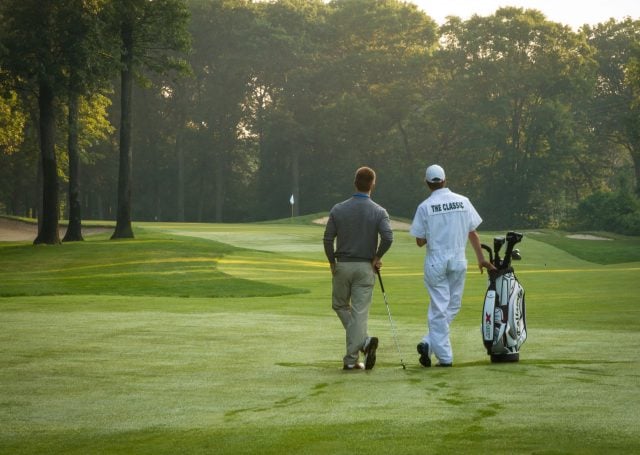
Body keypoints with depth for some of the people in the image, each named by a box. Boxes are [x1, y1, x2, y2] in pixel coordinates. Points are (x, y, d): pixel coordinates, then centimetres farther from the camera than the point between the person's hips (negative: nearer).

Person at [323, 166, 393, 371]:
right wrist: (377, 257, -3)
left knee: (340, 305, 18)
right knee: (359, 312, 2)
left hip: (342, 266, 1)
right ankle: (351, 359, -5)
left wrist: (332, 262, 9)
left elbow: (328, 239, -4)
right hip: (365, 267, -1)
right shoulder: (379, 212, -6)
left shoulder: (338, 209, -2)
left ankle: (363, 340, -3)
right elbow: (388, 237, -19)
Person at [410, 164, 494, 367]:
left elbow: (420, 241, -5)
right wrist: (481, 259, 12)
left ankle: (444, 356, -4)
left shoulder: (425, 207, -6)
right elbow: (473, 233, 4)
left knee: (439, 307, 3)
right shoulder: (463, 201, 0)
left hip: (435, 262, -1)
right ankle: (430, 343, -1)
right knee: (453, 305, 11)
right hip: (458, 261, 2)